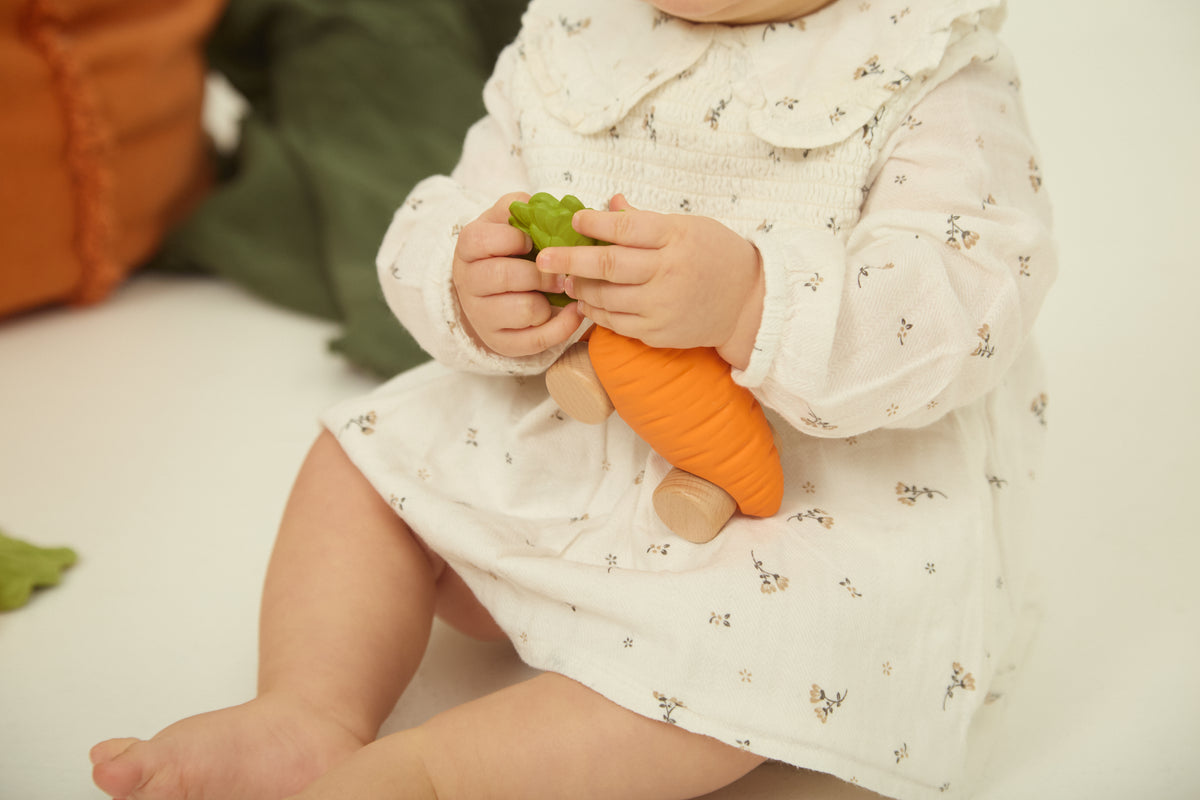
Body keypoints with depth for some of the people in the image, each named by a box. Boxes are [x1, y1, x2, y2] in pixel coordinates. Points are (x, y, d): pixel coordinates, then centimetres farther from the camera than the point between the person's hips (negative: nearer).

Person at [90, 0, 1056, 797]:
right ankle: (309, 718, -3)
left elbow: (974, 308, -28)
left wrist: (750, 303, -44)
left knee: (794, 632, -33)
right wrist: (471, 294, -26)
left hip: (827, 477, -5)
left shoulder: (932, 78, -17)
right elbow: (453, 216, 0)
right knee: (369, 451, 5)